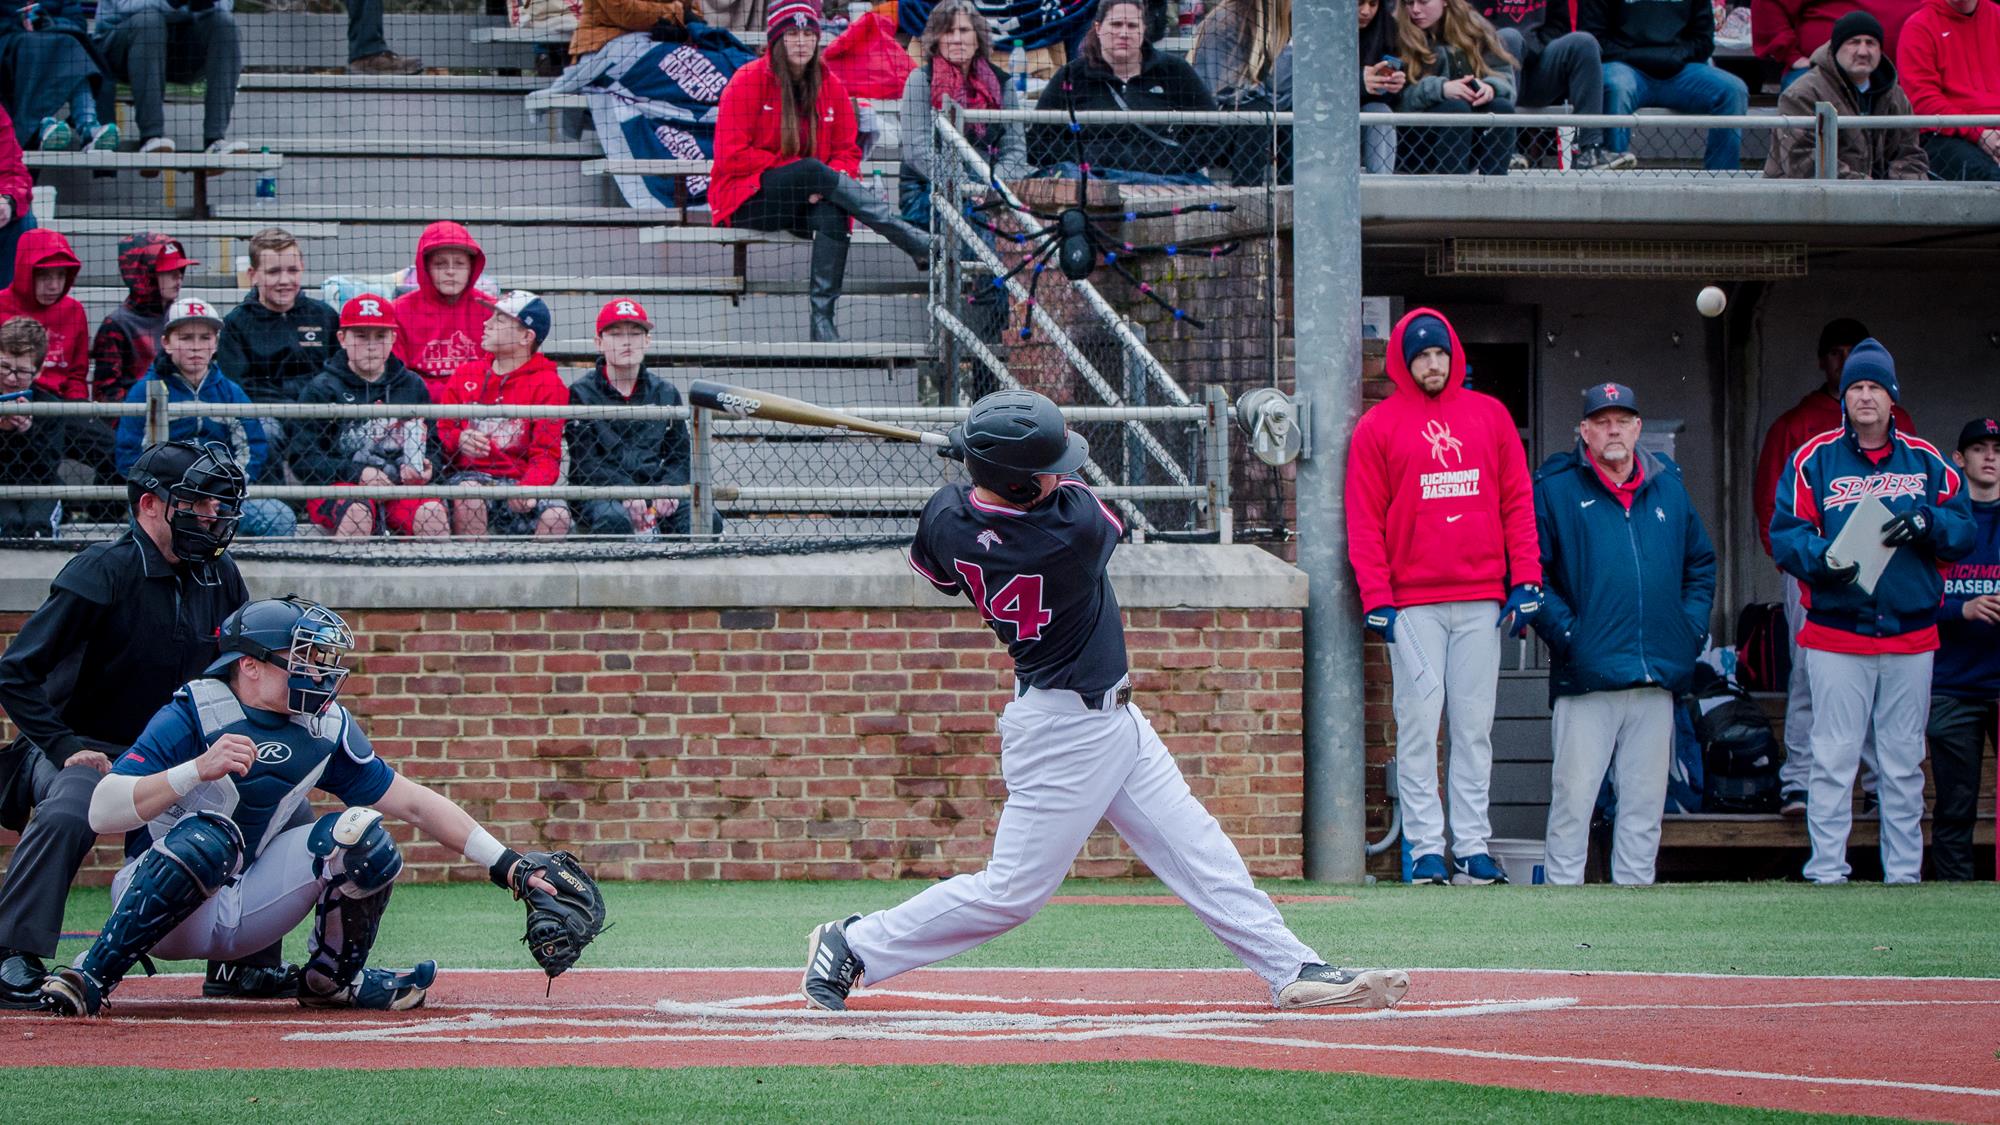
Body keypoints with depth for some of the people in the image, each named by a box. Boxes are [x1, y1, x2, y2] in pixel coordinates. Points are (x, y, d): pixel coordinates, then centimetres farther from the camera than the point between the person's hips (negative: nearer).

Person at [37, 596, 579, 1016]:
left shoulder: (327, 728, 0)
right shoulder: (193, 714, -17)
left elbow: (414, 804, 5)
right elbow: (102, 813, -25)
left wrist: (507, 865, -2)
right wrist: (199, 769, -37)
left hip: (246, 912, 5)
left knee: (356, 831, -13)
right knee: (209, 835, -36)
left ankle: (333, 977, 6)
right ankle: (92, 976, -29)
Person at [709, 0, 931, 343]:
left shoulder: (831, 86, 8)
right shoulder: (748, 81, -5)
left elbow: (847, 152, 8)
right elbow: (731, 156, -11)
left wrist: (829, 182, -16)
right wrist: (795, 168, -16)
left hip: (805, 204, 4)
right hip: (747, 204, -4)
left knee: (833, 214, -33)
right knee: (812, 170, -32)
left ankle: (822, 320, -38)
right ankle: (917, 243, -39)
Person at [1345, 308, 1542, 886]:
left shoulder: (1490, 415, 12)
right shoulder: (1380, 426, 4)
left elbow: (1517, 501, 11)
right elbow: (1364, 520, 1)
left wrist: (1525, 579, 2)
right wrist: (1377, 599, -7)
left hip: (1481, 599, 2)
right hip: (1413, 603, -2)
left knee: (1475, 727, 2)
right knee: (1418, 724, -6)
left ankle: (1472, 846, 3)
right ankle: (1426, 847, -5)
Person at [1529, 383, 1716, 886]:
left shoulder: (1668, 487, 16)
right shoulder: (1555, 488, 2)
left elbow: (1701, 562, 24)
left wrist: (1691, 627, 10)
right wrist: (1563, 631, -11)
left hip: (1658, 674, 4)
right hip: (1587, 673, -4)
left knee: (1646, 796, 8)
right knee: (1574, 793, -7)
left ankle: (1635, 883, 14)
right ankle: (1562, 886, -1)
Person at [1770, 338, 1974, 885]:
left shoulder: (1926, 461, 9)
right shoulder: (1814, 459, 3)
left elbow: (1964, 529, 5)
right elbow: (1786, 532, -3)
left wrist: (1926, 523, -15)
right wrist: (1823, 558, -21)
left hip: (1911, 633, 2)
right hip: (1836, 635, -2)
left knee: (1904, 763, 7)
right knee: (1833, 758, -4)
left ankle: (1904, 875, 13)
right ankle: (1826, 872, 0)